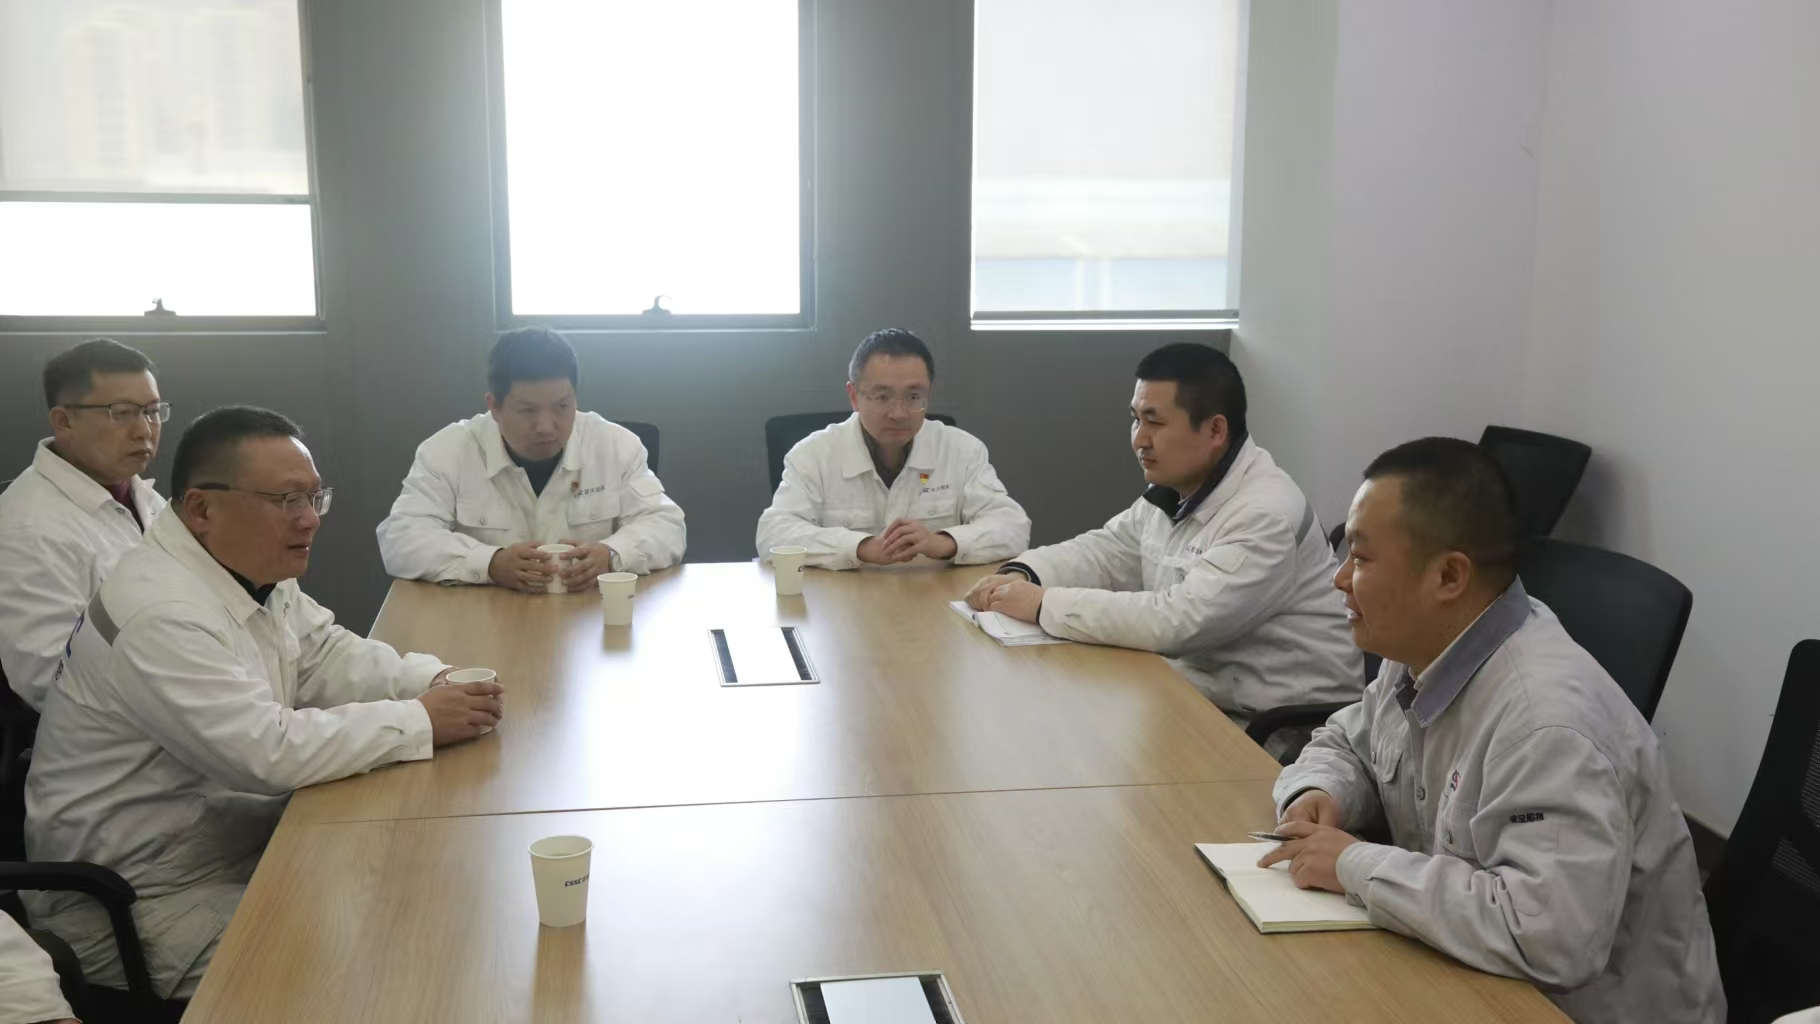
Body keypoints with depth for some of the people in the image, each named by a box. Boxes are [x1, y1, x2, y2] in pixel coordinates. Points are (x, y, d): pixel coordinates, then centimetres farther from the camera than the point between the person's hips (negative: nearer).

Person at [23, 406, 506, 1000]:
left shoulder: (253, 571, 4)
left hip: (238, 839, 9)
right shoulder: (160, 615, -27)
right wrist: (420, 721, -23)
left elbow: (327, 657, 10)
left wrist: (435, 682, -8)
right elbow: (268, 753, -31)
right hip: (144, 903, -9)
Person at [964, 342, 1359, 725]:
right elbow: (1103, 551, 15)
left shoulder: (1266, 515, -23)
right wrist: (1021, 575, -6)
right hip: (1203, 695, 8)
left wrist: (1044, 604, -24)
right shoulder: (1170, 492, 5)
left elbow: (1179, 621, -31)